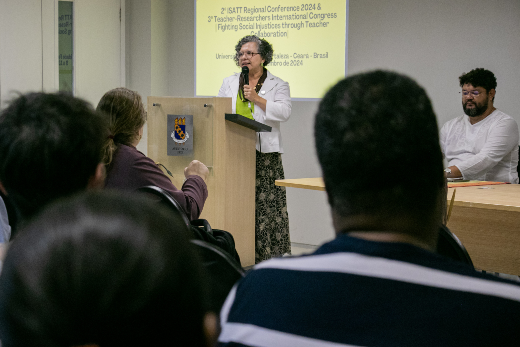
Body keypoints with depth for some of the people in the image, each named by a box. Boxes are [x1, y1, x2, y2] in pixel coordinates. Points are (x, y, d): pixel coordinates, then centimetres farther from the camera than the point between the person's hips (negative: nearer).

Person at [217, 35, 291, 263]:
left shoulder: (278, 85, 8)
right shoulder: (229, 83, 18)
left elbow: (284, 112, -7)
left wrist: (258, 99, -14)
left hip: (264, 154, -3)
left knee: (266, 203, -7)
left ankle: (269, 255, -3)